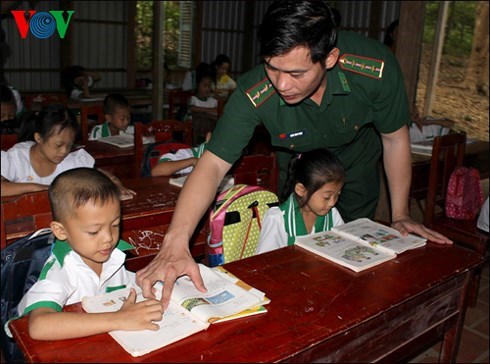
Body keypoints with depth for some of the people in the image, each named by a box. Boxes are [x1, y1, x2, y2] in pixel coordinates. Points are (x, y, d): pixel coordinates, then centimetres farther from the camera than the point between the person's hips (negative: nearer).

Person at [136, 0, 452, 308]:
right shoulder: (253, 94, -40)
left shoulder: (375, 69, -39)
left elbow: (395, 139, -21)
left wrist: (400, 215, -14)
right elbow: (213, 165, -41)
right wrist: (176, 243, -55)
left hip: (357, 163, 1)